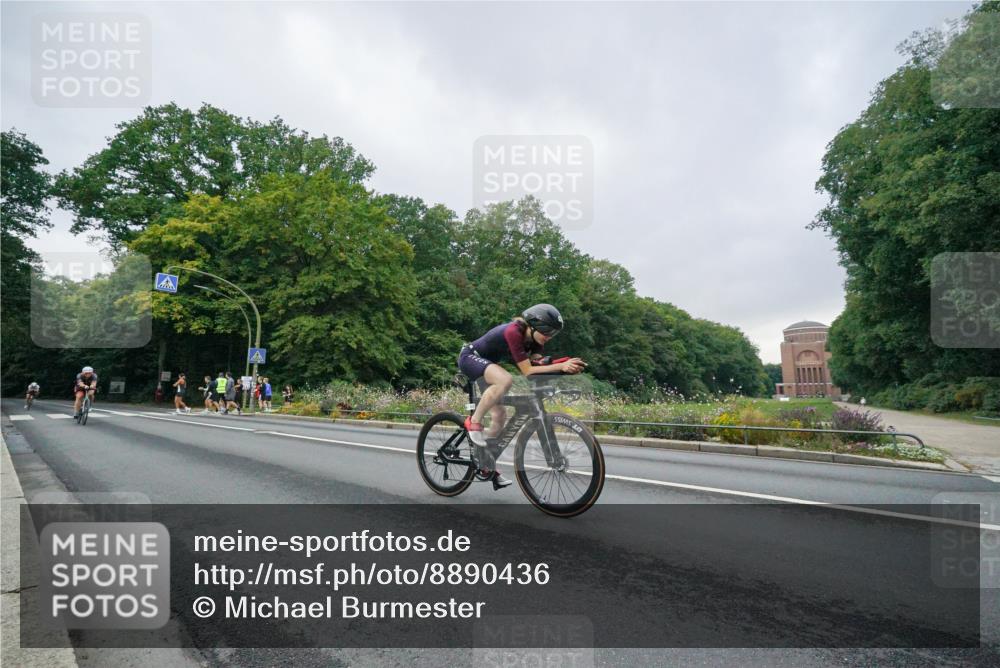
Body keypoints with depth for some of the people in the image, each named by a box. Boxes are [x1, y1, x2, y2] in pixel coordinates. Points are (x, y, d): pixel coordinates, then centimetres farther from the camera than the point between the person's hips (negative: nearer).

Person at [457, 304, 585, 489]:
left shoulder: (533, 337, -8)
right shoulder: (513, 333, -33)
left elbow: (538, 364, -12)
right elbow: (527, 371, -36)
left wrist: (567, 364, -26)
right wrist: (561, 366, -41)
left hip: (486, 362, 9)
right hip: (470, 357, -9)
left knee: (499, 415, 6)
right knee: (505, 380, -37)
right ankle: (474, 421, -17)